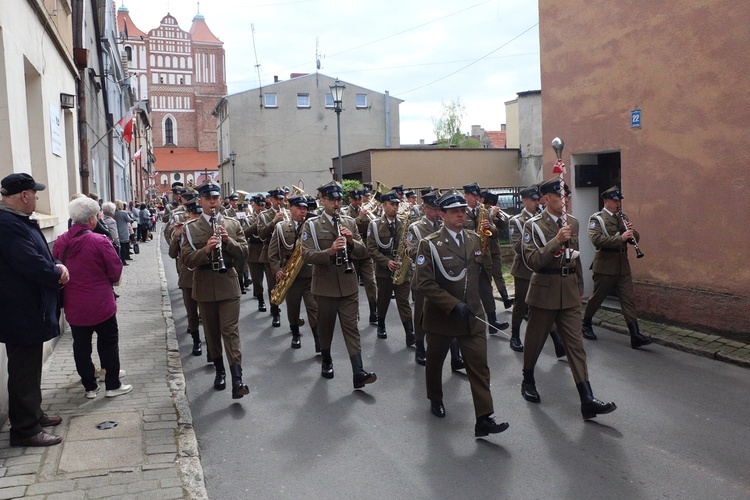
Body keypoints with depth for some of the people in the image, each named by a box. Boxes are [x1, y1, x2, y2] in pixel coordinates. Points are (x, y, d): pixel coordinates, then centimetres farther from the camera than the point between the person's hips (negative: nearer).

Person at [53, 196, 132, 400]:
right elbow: (116, 271, -12)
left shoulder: (60, 242, -4)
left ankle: (90, 387, 23)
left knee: (81, 345, 13)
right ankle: (112, 385, 16)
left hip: (73, 306, 4)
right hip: (100, 304, -4)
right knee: (108, 343, 9)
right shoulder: (99, 241, -18)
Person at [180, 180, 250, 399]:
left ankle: (237, 380, -10)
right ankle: (220, 371, 28)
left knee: (230, 330, -6)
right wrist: (205, 250, -26)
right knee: (211, 332, 12)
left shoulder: (233, 224, 5)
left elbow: (244, 251, 0)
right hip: (204, 287, 1)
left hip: (228, 284, -1)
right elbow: (188, 260, -8)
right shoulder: (190, 228, 0)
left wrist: (228, 241, -17)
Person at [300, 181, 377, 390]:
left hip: (348, 284, 2)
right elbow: (307, 255, -14)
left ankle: (358, 373, -6)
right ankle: (326, 361, 34)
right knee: (326, 326, 12)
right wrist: (330, 251, -30)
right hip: (324, 285, -2)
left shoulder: (350, 222, 7)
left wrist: (351, 241, -17)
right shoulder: (311, 225, -3)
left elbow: (363, 252, 4)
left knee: (351, 327, -2)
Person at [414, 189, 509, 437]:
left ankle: (484, 419, 0)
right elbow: (424, 283, -17)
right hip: (441, 315, -2)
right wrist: (453, 305, -24)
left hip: (472, 316, 3)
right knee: (435, 361, 17)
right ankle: (436, 399, 42)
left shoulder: (476, 240, 4)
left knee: (479, 366, -4)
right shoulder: (429, 244, -11)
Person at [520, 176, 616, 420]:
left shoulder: (573, 222, 8)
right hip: (544, 291, -4)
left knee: (575, 343, 0)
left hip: (570, 292, 4)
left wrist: (579, 288, 20)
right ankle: (528, 381, 34)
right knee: (535, 340, 10)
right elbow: (532, 261, -19)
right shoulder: (533, 225, -8)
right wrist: (556, 240, -27)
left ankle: (587, 400, -4)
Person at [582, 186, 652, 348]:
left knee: (629, 299, -1)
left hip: (623, 265, 6)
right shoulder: (596, 219, -8)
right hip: (605, 266, -5)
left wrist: (632, 232, -9)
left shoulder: (623, 218, 13)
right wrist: (620, 238, -30)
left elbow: (636, 239, 13)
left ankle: (635, 335, -4)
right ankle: (586, 325, 29)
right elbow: (596, 240, -23)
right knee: (597, 297, 8)